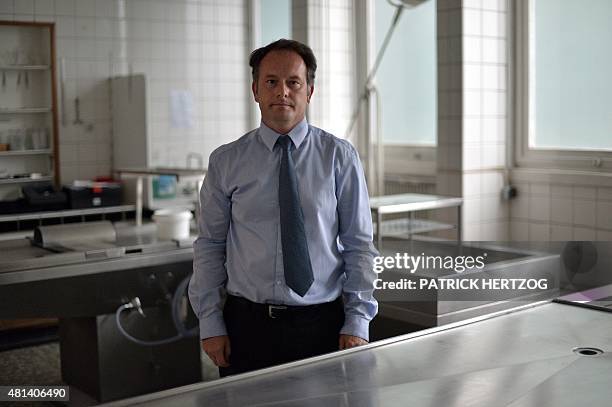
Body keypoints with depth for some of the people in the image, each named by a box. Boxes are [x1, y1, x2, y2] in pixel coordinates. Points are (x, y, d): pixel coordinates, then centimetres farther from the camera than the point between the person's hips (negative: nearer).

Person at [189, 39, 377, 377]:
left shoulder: (339, 157, -1)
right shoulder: (225, 162, 2)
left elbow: (359, 244, -1)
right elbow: (210, 246, 4)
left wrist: (357, 323, -6)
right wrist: (210, 323, -1)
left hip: (322, 324, 0)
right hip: (246, 323, 1)